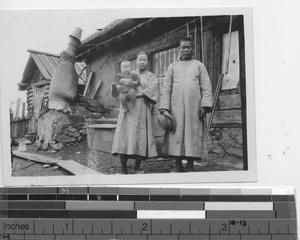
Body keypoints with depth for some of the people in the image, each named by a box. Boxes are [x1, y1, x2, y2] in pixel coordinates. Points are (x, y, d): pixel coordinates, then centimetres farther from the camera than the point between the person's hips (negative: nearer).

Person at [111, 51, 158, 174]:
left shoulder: (151, 77, 14)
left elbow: (151, 90, -4)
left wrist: (137, 94, -16)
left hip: (143, 110, -1)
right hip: (128, 109, 1)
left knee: (141, 137, -6)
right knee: (125, 135, -9)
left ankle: (137, 166, 2)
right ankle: (123, 166, -6)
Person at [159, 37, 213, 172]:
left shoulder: (199, 66, 14)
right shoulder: (173, 67, 16)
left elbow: (206, 87, 6)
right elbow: (166, 88, 10)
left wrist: (205, 105, -7)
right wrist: (164, 106, -3)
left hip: (194, 107, -1)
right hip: (176, 107, 1)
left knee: (193, 134, -4)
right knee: (176, 136, -4)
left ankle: (190, 166, 1)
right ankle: (178, 165, 3)